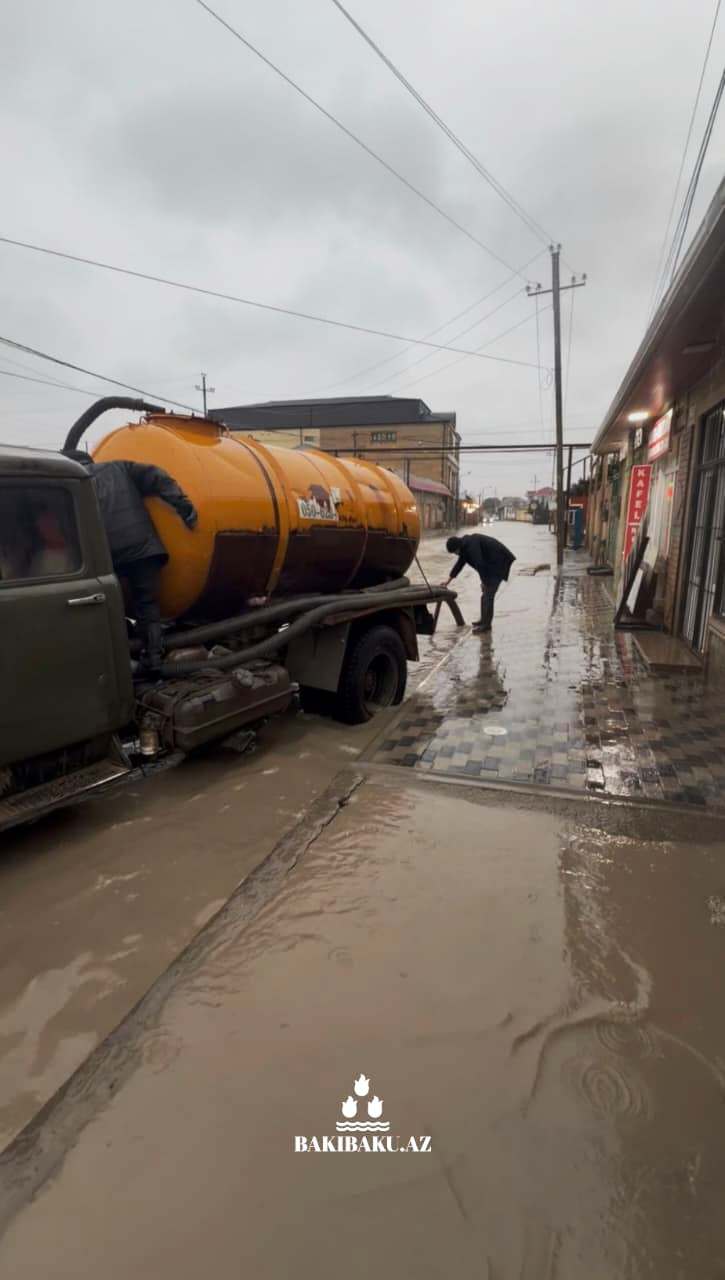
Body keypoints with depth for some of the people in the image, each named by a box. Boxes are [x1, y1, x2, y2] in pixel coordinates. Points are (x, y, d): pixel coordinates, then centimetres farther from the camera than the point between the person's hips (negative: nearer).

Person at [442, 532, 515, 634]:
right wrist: (448, 581, 20)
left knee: (488, 594, -10)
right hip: (493, 564, 10)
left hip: (498, 563, -10)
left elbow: (479, 564, -26)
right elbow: (459, 564, 18)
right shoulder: (465, 545, 9)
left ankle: (486, 624, -7)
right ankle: (484, 620, 22)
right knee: (485, 594, 15)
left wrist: (483, 582, -16)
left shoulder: (471, 545, -22)